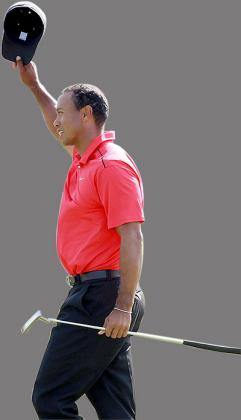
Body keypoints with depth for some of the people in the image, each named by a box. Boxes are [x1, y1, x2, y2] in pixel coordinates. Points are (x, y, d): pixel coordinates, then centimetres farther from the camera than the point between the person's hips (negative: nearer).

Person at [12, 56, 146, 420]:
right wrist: (34, 85, 36)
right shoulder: (83, 158, 15)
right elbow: (61, 129, 39)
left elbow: (133, 239, -20)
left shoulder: (112, 165, -13)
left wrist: (124, 307, -25)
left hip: (100, 297, -10)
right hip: (92, 295, 10)